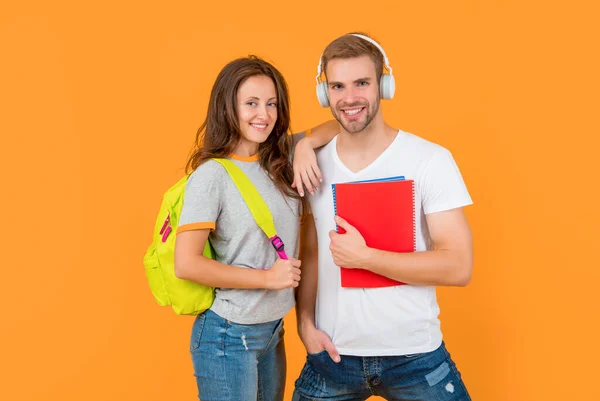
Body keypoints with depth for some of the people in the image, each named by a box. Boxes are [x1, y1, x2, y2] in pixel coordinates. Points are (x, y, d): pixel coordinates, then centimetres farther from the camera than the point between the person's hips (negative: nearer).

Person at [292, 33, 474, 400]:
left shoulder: (432, 160, -11)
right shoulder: (313, 165, 1)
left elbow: (458, 267, -15)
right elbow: (310, 252, 9)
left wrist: (364, 257, -20)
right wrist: (305, 323, -3)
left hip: (415, 356, -3)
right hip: (333, 354, 3)